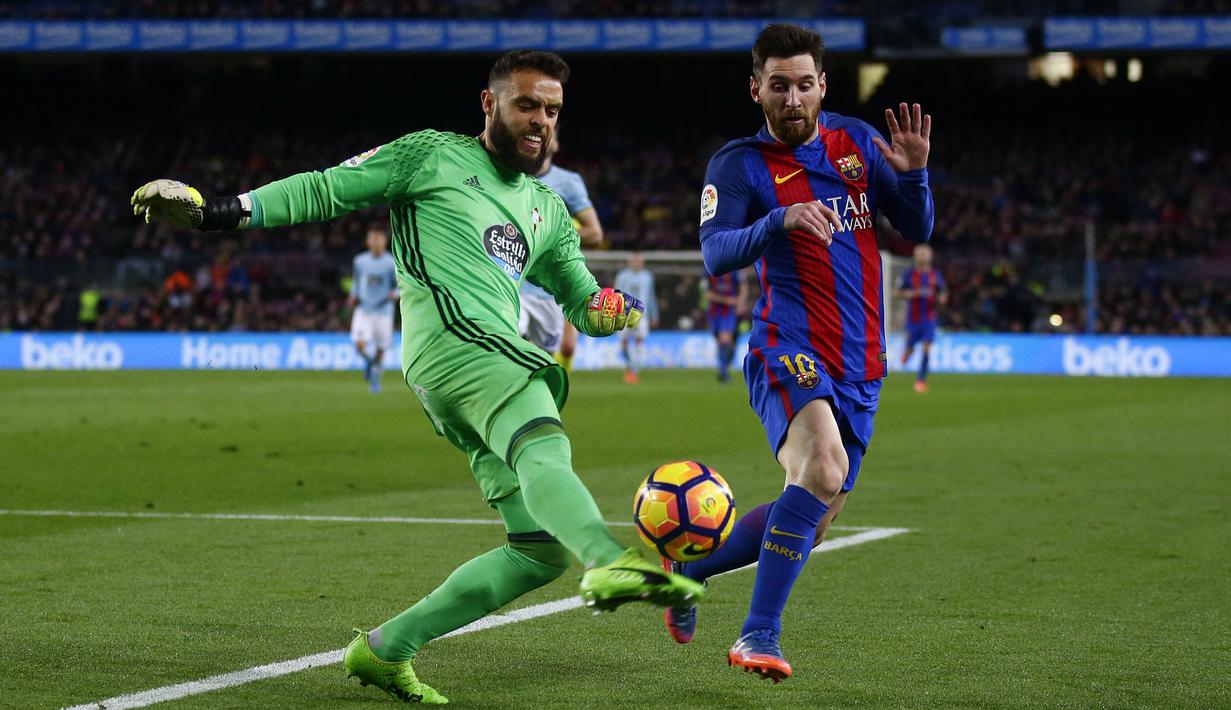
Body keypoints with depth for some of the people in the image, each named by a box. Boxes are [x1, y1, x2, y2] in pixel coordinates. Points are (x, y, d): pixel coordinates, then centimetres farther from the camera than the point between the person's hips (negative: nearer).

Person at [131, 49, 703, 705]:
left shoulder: (547, 211, 30)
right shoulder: (431, 156, 12)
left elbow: (581, 303, 31)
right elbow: (323, 191, 12)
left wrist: (609, 310, 6)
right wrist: (218, 211, 3)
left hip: (500, 355, 8)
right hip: (452, 337, -8)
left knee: (542, 549, -1)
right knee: (545, 449, -36)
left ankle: (385, 649, 6)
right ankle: (611, 563, -66)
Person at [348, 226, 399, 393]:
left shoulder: (391, 263, -4)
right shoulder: (360, 261, 3)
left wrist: (396, 293, -19)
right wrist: (353, 296, 4)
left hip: (383, 310, -1)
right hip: (363, 309, 1)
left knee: (381, 348, 4)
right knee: (360, 343, -17)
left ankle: (375, 378, 26)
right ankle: (368, 360, 17)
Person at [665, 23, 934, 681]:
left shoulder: (856, 141, 11)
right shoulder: (739, 163, -2)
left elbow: (918, 231, 10)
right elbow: (715, 255, -15)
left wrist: (913, 173, -9)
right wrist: (782, 219, -31)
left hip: (860, 364, 6)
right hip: (788, 349, -6)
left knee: (812, 521, 8)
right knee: (823, 467, -32)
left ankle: (690, 565, 33)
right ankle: (759, 636, -28)